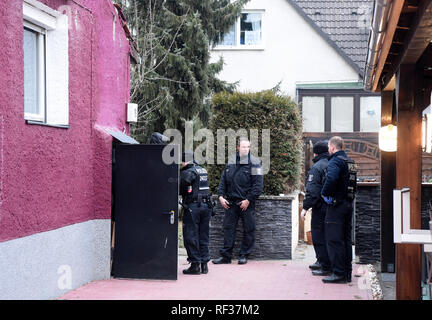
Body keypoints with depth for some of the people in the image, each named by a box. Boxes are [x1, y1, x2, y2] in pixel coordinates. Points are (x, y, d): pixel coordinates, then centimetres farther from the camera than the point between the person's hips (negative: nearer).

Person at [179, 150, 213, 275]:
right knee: (203, 237, 12)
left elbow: (181, 188, -15)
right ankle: (204, 263, 14)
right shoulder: (203, 170, 14)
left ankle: (195, 265, -1)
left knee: (191, 237, 0)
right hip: (206, 205, 7)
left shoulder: (187, 172, -10)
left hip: (192, 207, -7)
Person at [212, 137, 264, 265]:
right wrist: (221, 196, 2)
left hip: (247, 203, -4)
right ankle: (226, 255, 11)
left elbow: (258, 185, -9)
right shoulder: (230, 163, 10)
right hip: (231, 202, 4)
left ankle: (244, 255, 14)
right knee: (228, 227, 4)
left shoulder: (254, 163, -4)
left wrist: (248, 200, -14)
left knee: (248, 230, 2)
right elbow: (223, 181, 15)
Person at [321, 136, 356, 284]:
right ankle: (347, 272, 17)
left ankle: (338, 273, -6)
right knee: (346, 238, 13)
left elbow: (331, 179, -30)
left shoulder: (335, 161, -13)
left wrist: (325, 193, -16)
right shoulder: (349, 162, 16)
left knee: (334, 239, -6)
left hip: (337, 205, -9)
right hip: (349, 204, 9)